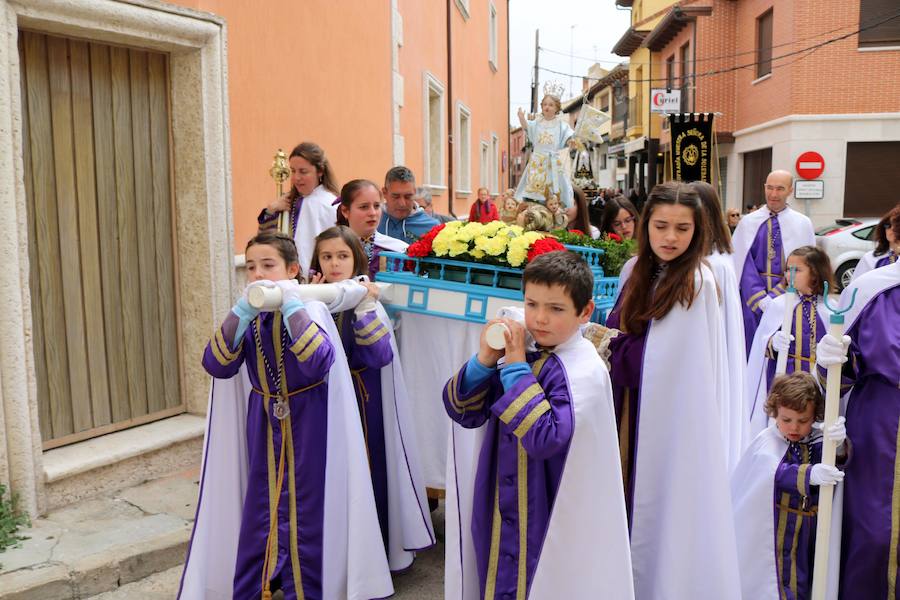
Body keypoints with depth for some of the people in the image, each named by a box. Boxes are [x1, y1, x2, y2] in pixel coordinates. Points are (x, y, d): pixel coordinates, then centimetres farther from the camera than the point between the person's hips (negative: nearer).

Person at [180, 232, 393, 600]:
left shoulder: (311, 309, -14)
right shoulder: (246, 316, -1)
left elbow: (319, 363, -30)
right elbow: (216, 366, -14)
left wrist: (292, 307, -31)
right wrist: (243, 310, -24)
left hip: (307, 424, -4)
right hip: (263, 423, 4)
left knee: (304, 506, 4)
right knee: (261, 504, 13)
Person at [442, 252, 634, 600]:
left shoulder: (584, 370, -19)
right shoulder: (518, 350, -4)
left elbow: (544, 439, -30)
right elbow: (462, 412, -2)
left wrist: (516, 366, -25)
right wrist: (485, 359, -17)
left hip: (548, 521, -5)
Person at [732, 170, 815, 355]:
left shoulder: (802, 224, 3)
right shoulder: (748, 222, 3)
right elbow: (743, 263, -3)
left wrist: (775, 296, -13)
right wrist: (761, 298, -15)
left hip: (787, 296, 0)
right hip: (752, 297, 0)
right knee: (752, 348, 5)